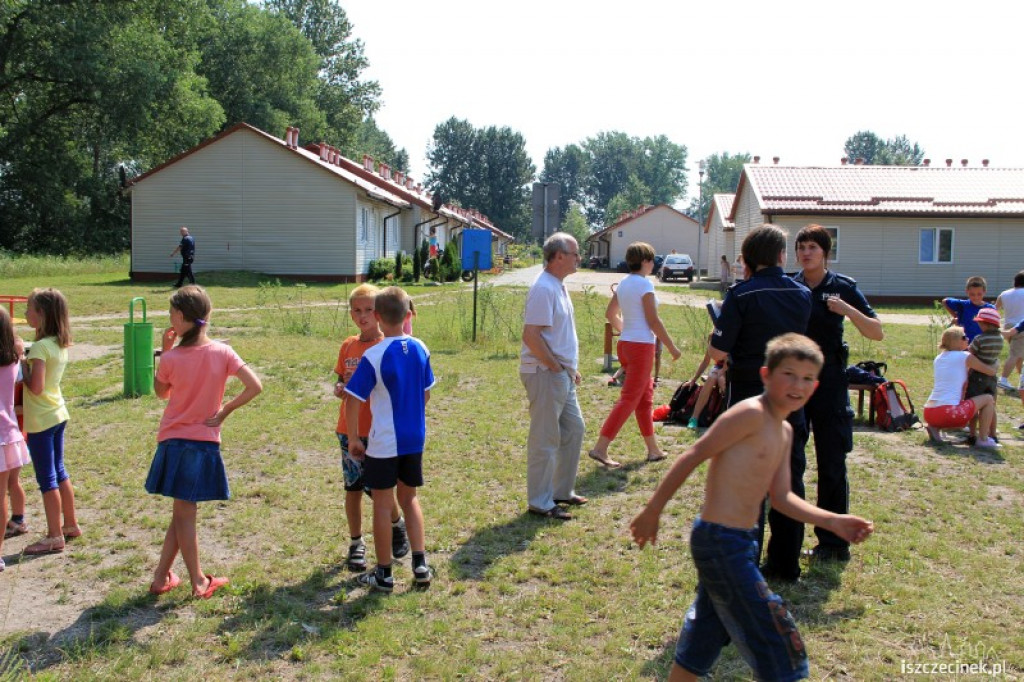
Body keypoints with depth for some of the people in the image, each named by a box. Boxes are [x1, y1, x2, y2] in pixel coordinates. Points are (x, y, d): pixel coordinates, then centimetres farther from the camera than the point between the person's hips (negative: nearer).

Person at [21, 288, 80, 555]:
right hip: (59, 415, 9)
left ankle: (54, 536, 7)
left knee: (47, 478, 0)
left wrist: (23, 364, -10)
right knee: (59, 472, 18)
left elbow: (36, 387, -24)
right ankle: (70, 524, 28)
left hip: (40, 420, -8)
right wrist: (27, 361, 4)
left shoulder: (40, 347, -19)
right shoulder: (61, 344, 6)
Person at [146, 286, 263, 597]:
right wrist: (224, 411, -3)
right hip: (205, 442, 0)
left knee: (182, 513, 12)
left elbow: (161, 393, 9)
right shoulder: (222, 352, -8)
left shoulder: (171, 358, -10)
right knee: (184, 513, 10)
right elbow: (254, 386, -12)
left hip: (173, 442, 0)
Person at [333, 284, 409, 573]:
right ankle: (356, 543, 24)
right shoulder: (348, 346, 6)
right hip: (349, 429, 4)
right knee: (353, 487, 10)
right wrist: (339, 388, -6)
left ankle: (397, 524, 31)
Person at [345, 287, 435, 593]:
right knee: (409, 498, 19)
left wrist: (353, 439, -4)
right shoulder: (420, 349, -1)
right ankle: (421, 565, 17)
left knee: (382, 504, 7)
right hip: (415, 439, 5)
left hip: (383, 443, -5)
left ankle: (383, 574, 18)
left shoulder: (373, 356, -16)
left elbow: (353, 403, -15)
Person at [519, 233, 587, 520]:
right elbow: (530, 335, -25)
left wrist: (571, 367, 16)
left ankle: (562, 491, 31)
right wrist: (556, 367, -17)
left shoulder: (558, 286, 13)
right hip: (545, 375, -10)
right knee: (545, 439, -1)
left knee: (574, 429, 17)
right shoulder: (543, 288, -19)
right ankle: (540, 502, 11)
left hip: (562, 374, 10)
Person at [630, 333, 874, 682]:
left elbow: (781, 497, 13)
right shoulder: (752, 414, -17)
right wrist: (652, 511, -16)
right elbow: (692, 457, -18)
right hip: (720, 542, -10)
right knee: (776, 640, 0)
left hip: (740, 542, 10)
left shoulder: (785, 431, 12)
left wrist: (833, 521, 2)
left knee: (700, 644, 21)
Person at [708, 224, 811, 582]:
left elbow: (718, 352, -15)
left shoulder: (742, 294, -13)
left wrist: (716, 330, 4)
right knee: (789, 480, 13)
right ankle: (786, 562, 21)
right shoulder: (803, 295, 1)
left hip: (749, 395, -4)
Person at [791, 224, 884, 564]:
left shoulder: (843, 287, -2)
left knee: (831, 464, 3)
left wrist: (846, 309, -19)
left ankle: (833, 542, 14)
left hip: (828, 381, -3)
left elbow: (877, 333, -5)